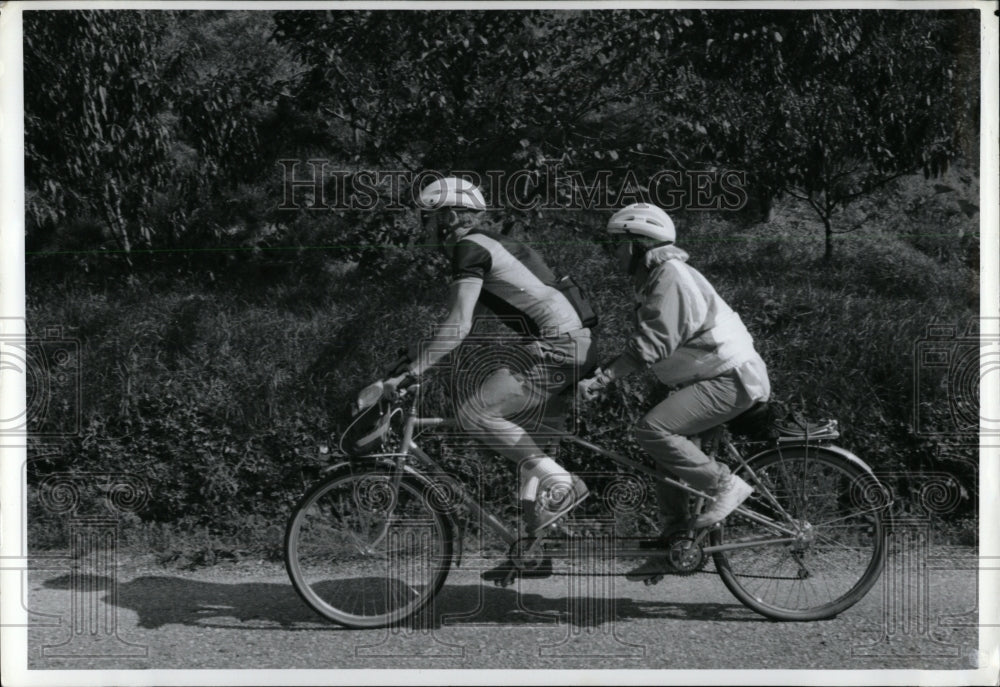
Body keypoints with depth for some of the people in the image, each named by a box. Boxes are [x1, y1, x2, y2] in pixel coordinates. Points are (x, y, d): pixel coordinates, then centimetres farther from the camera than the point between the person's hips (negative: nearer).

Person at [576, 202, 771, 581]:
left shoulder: (672, 276, -16)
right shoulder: (654, 278, 17)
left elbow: (650, 345, -24)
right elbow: (643, 343, 18)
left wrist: (600, 379, -26)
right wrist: (601, 374, 9)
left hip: (732, 378, -11)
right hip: (717, 375, 11)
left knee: (653, 429, -23)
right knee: (663, 441, 9)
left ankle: (725, 485, -12)